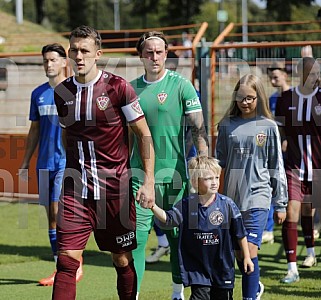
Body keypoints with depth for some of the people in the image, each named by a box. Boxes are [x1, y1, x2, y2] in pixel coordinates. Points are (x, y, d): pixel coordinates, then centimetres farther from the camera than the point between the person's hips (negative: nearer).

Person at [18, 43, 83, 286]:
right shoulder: (39, 94, 11)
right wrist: (25, 163, 16)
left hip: (68, 162, -6)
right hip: (45, 163, 6)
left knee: (59, 212, -14)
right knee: (52, 218, 6)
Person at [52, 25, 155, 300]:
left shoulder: (118, 87, -6)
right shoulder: (62, 92, 5)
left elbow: (144, 134, -2)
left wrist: (149, 181, -7)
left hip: (115, 188, -2)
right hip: (76, 188, 2)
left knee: (122, 260, 8)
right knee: (67, 260, -9)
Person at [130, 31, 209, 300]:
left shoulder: (181, 85, -3)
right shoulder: (131, 88, 8)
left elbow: (199, 129, -7)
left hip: (173, 175, -2)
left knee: (177, 237, 9)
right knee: (136, 236, -7)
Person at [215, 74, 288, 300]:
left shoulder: (268, 127, 1)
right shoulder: (227, 125, 6)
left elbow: (277, 168, 4)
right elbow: (219, 161, 13)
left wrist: (281, 204, 5)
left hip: (258, 197, -3)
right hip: (232, 197, 3)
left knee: (250, 250, -14)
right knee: (237, 252, 11)